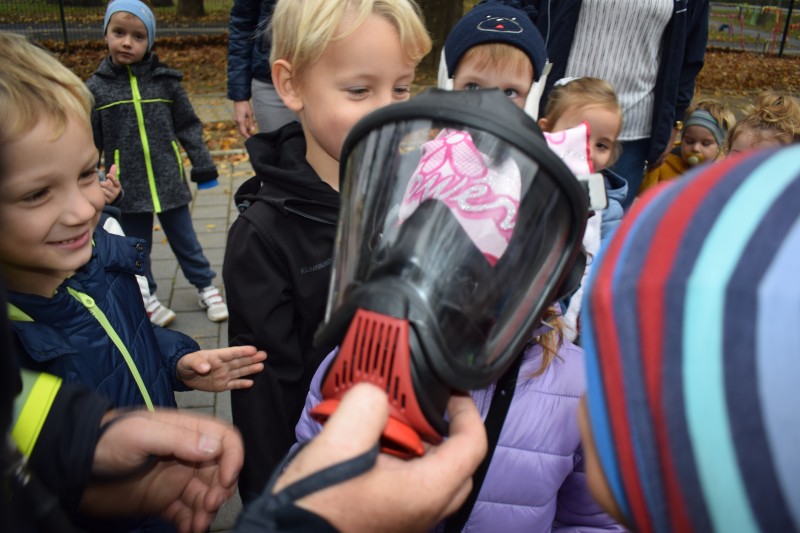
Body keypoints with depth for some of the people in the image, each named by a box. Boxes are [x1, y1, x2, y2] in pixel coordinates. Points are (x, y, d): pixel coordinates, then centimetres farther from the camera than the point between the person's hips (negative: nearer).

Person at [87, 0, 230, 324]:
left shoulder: (165, 80, -3)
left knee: (184, 238, 14)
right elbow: (88, 144, 1)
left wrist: (202, 165, 0)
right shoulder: (95, 88, -3)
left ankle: (206, 287, 29)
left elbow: (188, 126, 3)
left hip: (169, 180, 0)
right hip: (128, 187, 0)